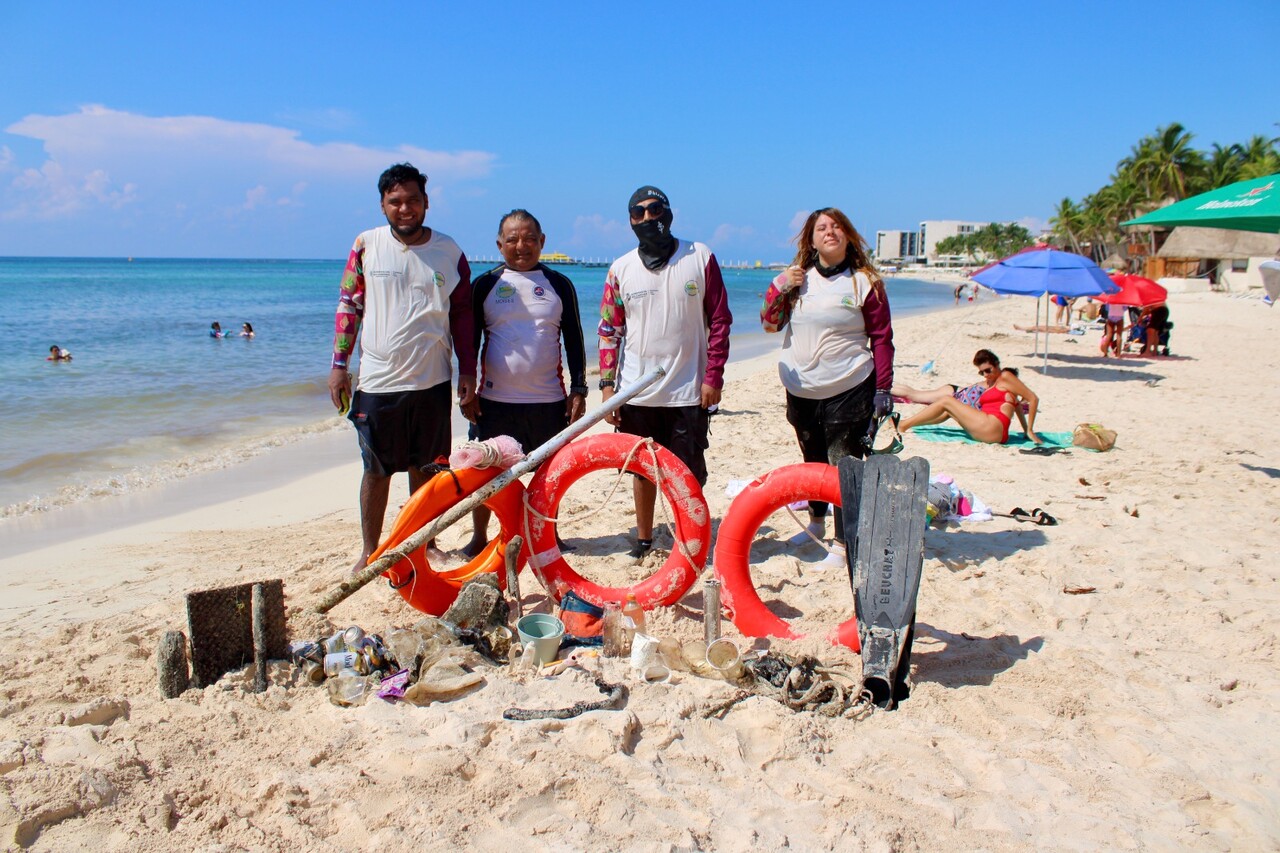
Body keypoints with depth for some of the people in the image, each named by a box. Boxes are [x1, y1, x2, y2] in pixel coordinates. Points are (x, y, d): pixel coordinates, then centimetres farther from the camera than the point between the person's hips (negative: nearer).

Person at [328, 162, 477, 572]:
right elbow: (348, 307, 4)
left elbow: (462, 315, 7)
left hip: (432, 381, 1)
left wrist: (467, 371, 3)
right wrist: (339, 365, -1)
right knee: (376, 470, 7)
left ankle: (426, 544, 27)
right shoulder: (367, 246, 0)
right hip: (377, 381, -1)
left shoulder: (449, 251, 2)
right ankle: (370, 552, 20)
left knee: (426, 468, 12)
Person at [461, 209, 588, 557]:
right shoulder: (485, 285, 4)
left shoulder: (559, 284, 5)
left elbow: (574, 341, 7)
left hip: (549, 399, 1)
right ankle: (479, 536, 22)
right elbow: (470, 340, 6)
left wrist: (578, 389, 2)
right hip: (496, 399, 0)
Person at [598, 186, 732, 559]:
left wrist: (713, 376, -5)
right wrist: (607, 384, -1)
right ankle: (643, 539, 28)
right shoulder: (621, 269, 4)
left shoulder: (700, 258, 0)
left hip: (687, 392, -2)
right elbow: (609, 331, 6)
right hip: (636, 393, 2)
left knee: (689, 473, 3)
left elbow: (719, 321, 0)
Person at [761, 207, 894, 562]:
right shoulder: (797, 278, 7)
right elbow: (769, 324, 8)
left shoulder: (865, 282, -3)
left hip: (849, 391, -4)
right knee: (813, 462, 18)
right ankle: (816, 522, 38)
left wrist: (883, 389, -7)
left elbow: (882, 338, -2)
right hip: (800, 390, 4)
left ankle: (842, 543, 2)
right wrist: (781, 289, -8)